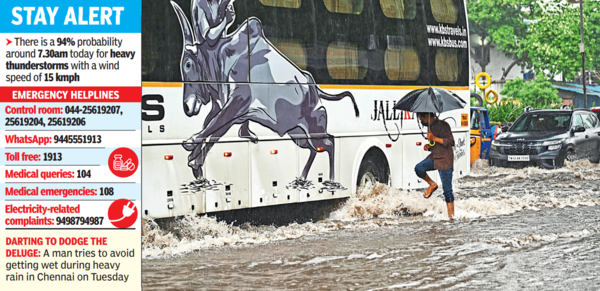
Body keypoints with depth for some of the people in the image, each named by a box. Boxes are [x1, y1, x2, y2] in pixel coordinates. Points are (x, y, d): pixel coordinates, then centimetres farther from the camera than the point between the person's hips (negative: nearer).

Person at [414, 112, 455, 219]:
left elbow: (450, 141, -17)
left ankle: (451, 215, 1)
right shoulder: (430, 127, 14)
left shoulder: (442, 125, -11)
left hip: (445, 160, -7)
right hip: (434, 157, 7)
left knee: (447, 189, -5)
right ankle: (432, 185, 3)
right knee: (419, 168, -21)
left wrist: (434, 138, -21)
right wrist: (428, 146, 4)